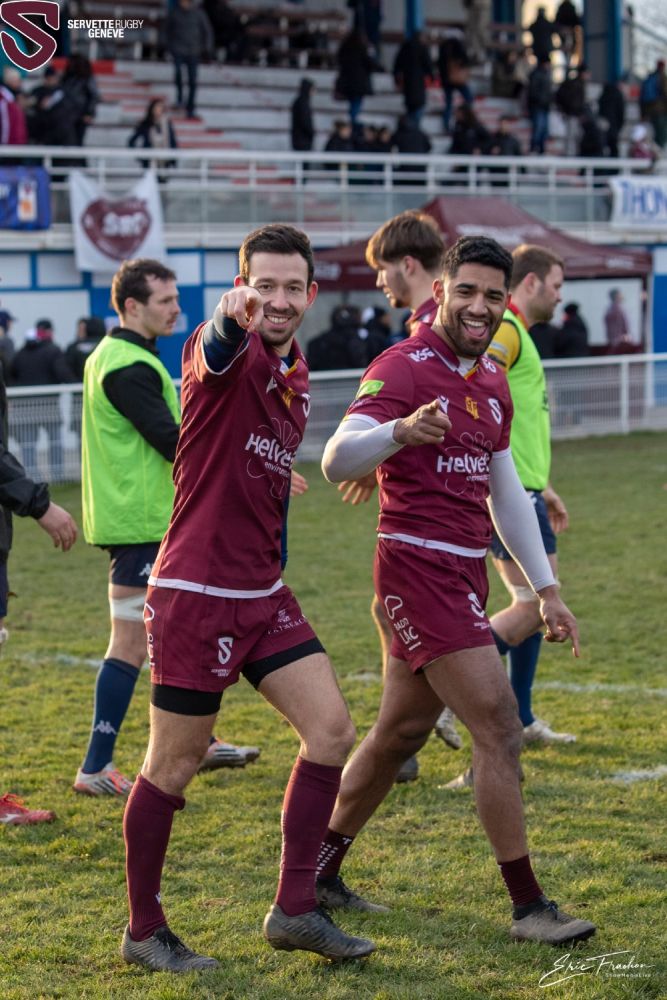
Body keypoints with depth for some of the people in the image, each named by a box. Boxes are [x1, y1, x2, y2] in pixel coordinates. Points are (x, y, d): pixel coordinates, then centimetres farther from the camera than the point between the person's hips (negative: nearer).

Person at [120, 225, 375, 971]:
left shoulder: (296, 377, 11)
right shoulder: (228, 353, -14)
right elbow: (216, 352, -41)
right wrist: (233, 319, -63)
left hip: (262, 591, 8)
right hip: (195, 593, -8)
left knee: (331, 729, 1)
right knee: (174, 766, 1)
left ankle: (294, 911, 10)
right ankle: (144, 931, 17)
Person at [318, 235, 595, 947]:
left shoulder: (492, 383, 14)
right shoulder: (403, 368, -12)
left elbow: (506, 492, 22)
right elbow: (336, 462, -24)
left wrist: (545, 588, 19)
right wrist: (399, 431, -44)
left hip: (465, 570, 9)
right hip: (419, 565, -9)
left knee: (402, 730, 14)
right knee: (499, 724, -12)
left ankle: (320, 873, 27)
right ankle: (528, 907, -6)